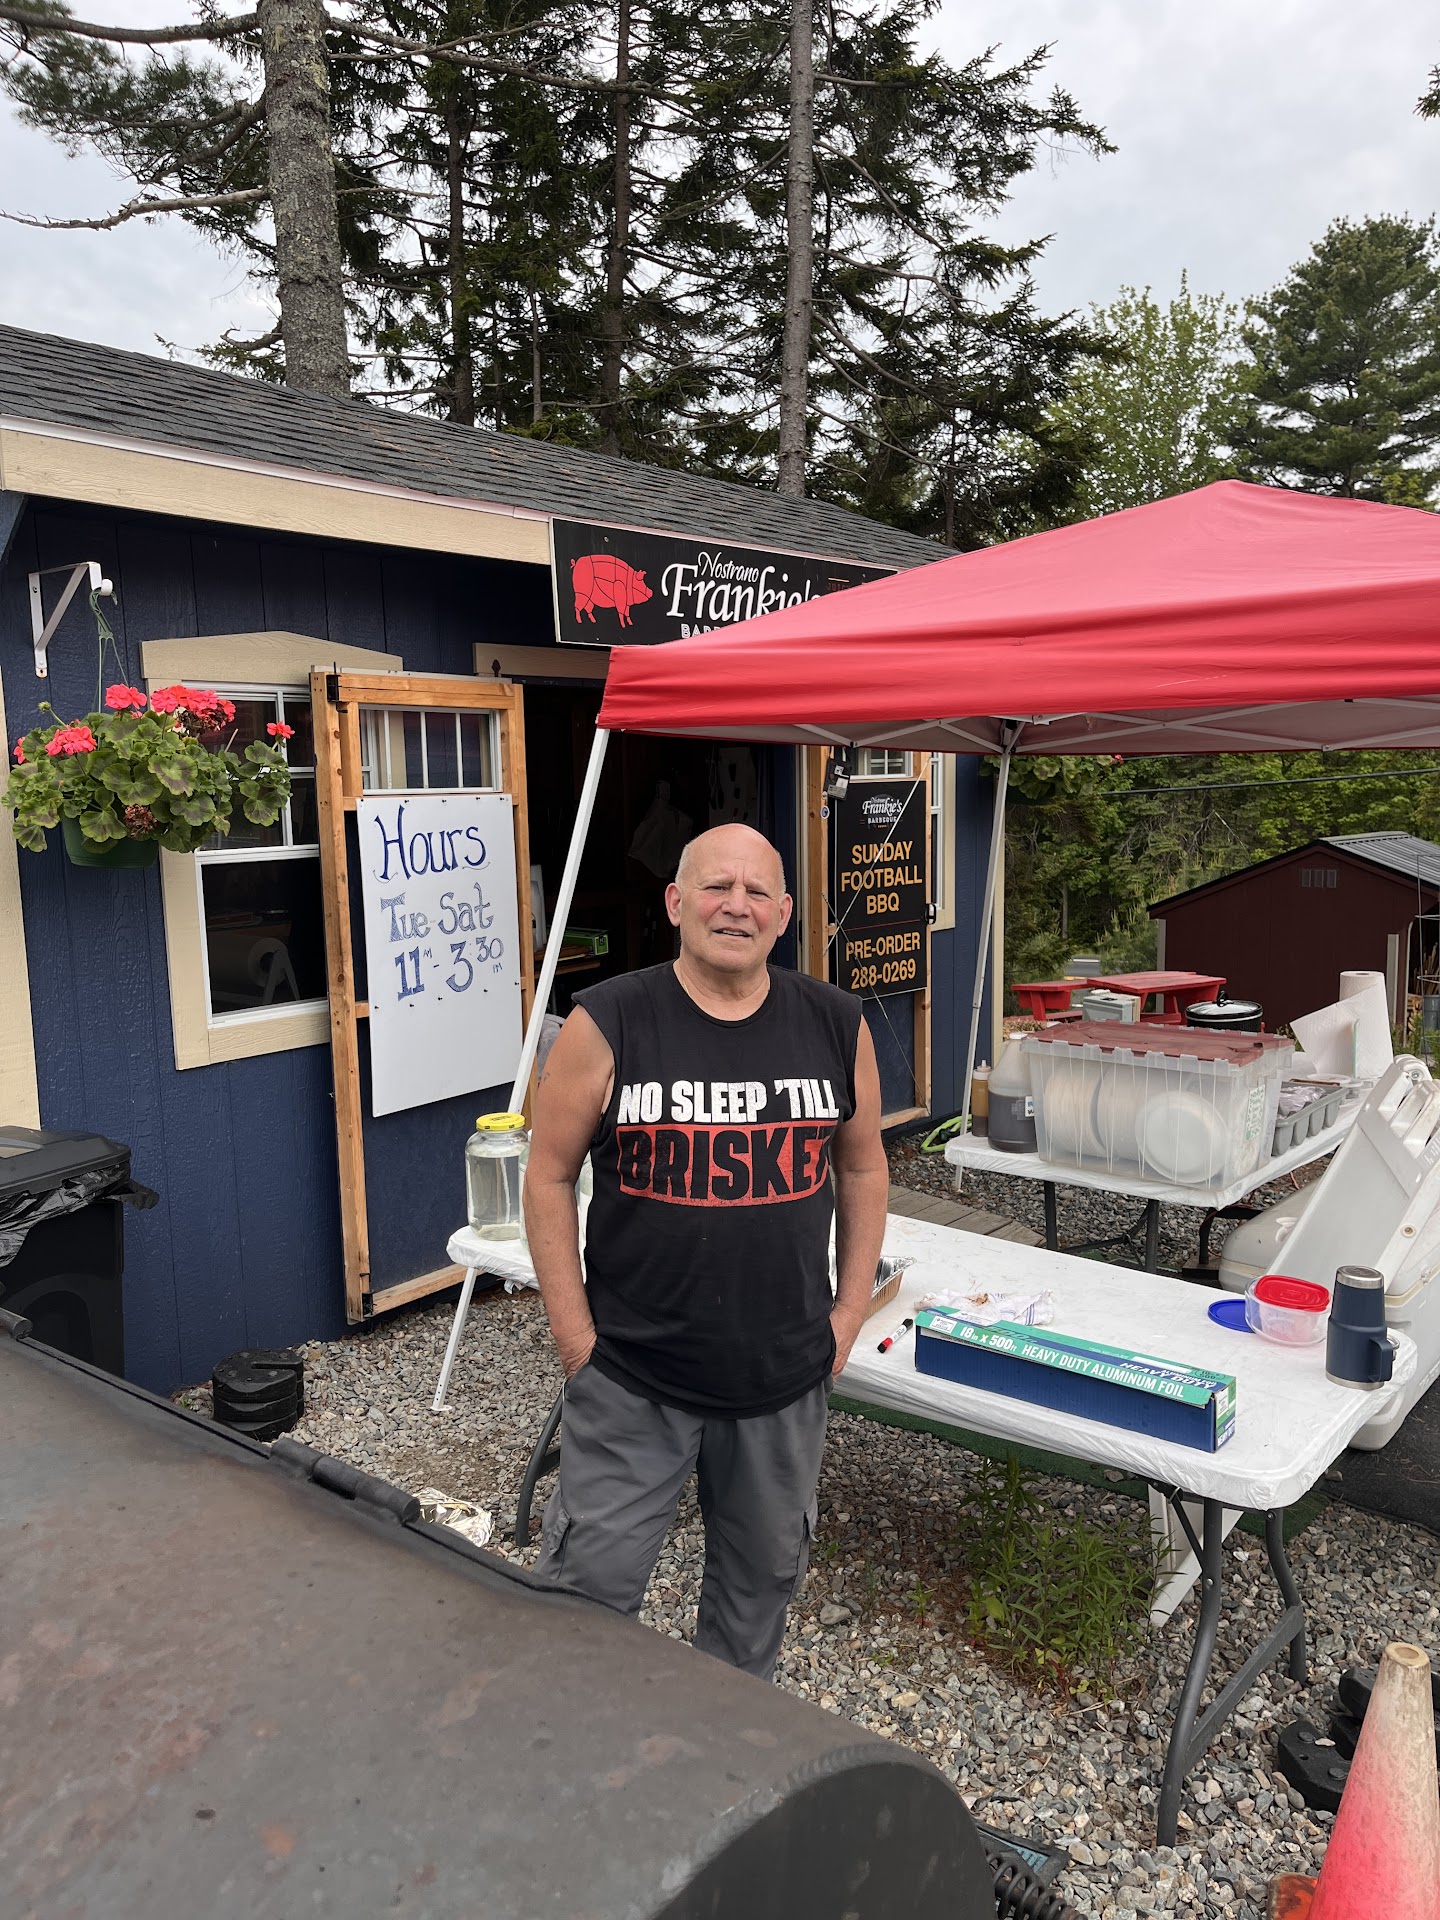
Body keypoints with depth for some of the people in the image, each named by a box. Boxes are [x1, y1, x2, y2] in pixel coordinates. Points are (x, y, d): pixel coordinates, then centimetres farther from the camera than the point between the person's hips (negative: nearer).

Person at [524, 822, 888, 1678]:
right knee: (593, 1582, 6)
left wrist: (849, 1314, 5)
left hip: (787, 1375, 3)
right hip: (630, 1377, -2)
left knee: (765, 1574, 20)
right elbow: (550, 1176, -5)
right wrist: (576, 1336, -7)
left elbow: (862, 1168, 9)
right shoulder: (607, 1024, -11)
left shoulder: (836, 1025, -3)